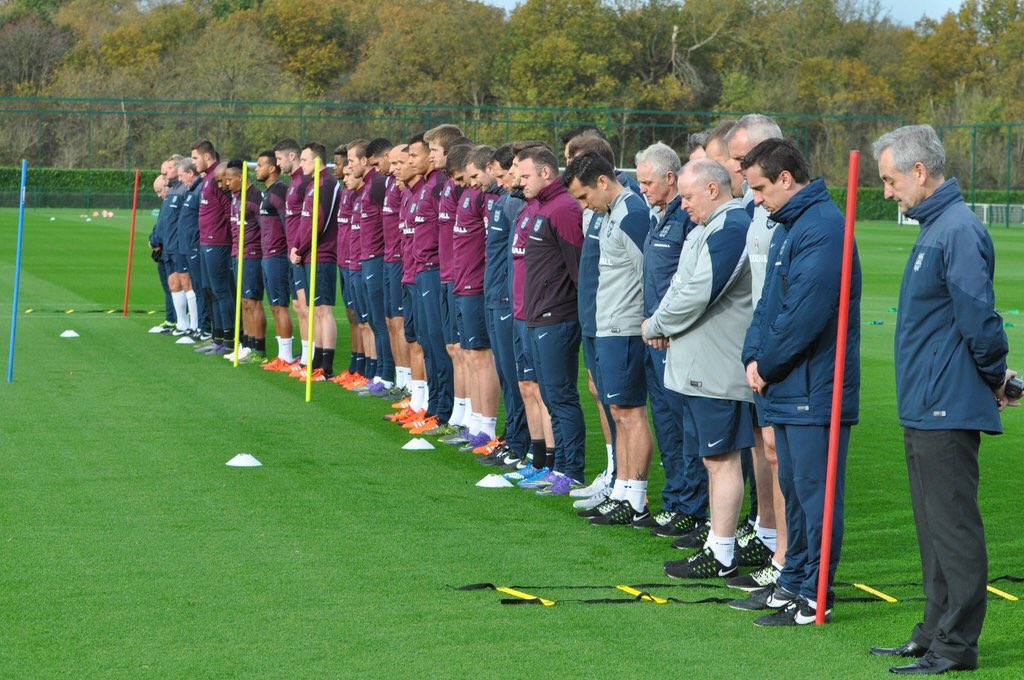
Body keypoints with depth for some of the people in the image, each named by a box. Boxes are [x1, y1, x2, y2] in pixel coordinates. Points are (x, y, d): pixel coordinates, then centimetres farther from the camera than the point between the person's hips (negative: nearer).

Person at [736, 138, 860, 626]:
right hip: (787, 386, 10)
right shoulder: (787, 226, 16)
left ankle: (814, 598, 0)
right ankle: (793, 582, 27)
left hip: (816, 390, -10)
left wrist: (767, 366, -13)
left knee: (815, 490, -5)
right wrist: (754, 357, 3)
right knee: (792, 487, 17)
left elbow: (804, 313, -24)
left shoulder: (821, 228, -18)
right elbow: (770, 301, 18)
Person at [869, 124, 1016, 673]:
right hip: (925, 409, 10)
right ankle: (935, 633, 23)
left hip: (947, 412, -10)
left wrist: (995, 378, -7)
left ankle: (957, 647, -1)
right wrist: (993, 376, 18)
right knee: (934, 528, 15)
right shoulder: (935, 227, 15)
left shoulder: (959, 231, -18)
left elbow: (978, 319, -21)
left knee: (954, 528, -5)